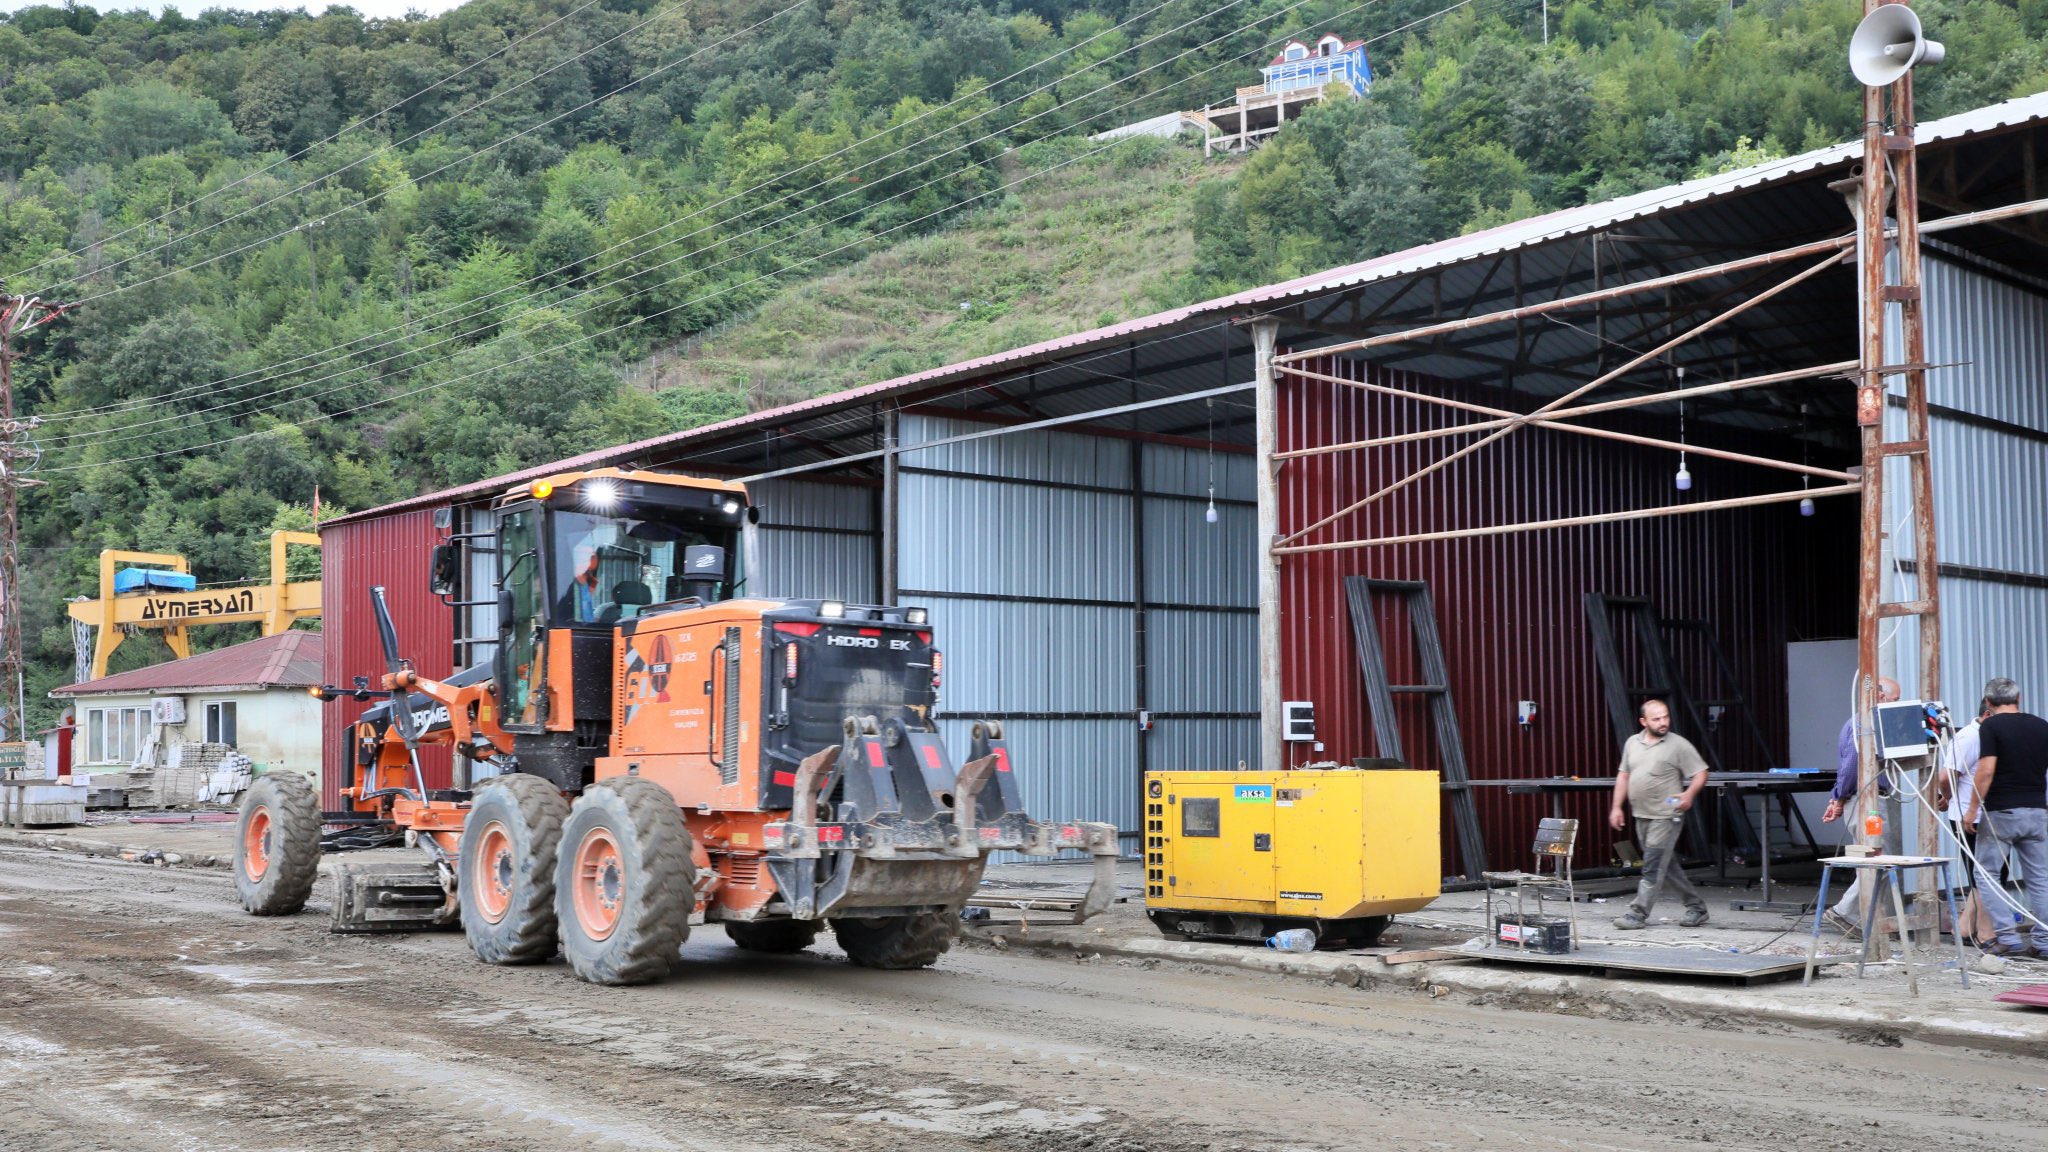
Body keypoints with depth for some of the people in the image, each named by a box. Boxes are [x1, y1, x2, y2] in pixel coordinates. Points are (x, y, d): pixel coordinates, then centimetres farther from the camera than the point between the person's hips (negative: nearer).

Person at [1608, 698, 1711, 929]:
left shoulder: (1679, 745, -6)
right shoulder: (1632, 743, 11)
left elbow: (1700, 773, -5)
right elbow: (1623, 776, 17)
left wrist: (1689, 794, -22)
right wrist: (1617, 807, 12)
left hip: (1666, 817, -7)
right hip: (1642, 816, 7)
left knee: (1653, 867, -7)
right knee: (1667, 866, 14)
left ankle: (1638, 914, -5)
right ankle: (1695, 906, 25)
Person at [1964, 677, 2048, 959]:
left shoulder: (1990, 727, -8)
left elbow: (1987, 770, -17)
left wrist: (1973, 809, -12)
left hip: (2001, 812, -5)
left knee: (1986, 873, 4)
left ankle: (2009, 938, -4)